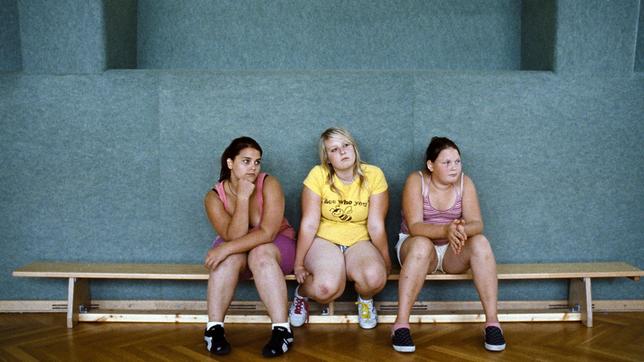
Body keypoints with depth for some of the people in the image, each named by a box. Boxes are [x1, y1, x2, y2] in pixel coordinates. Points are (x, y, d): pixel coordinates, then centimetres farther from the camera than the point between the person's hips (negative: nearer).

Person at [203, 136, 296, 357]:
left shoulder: (269, 184, -20)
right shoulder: (214, 197, -15)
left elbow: (267, 233, -29)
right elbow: (234, 237, -26)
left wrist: (226, 248, -37)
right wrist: (243, 197, -32)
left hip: (276, 246, -1)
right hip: (238, 251, 2)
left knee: (261, 254, -36)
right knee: (229, 258, -33)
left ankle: (282, 330, -36)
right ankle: (214, 329, -28)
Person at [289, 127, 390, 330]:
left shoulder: (373, 175, -8)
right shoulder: (318, 175, -10)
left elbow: (376, 225, -5)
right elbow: (309, 223, -9)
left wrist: (386, 262, -1)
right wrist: (298, 264, -7)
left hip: (359, 242, 1)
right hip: (324, 240, -1)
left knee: (375, 276, -32)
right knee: (327, 286, -32)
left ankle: (365, 300, 7)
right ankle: (302, 293, 7)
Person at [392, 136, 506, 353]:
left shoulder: (464, 182, -4)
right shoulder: (416, 181, -13)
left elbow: (477, 223, -13)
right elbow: (414, 226, -23)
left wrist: (462, 230, -38)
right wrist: (446, 230, -42)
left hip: (453, 252, 3)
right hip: (417, 247, -3)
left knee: (480, 242, -27)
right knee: (422, 244, -38)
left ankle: (492, 322, -26)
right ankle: (401, 324, -37)